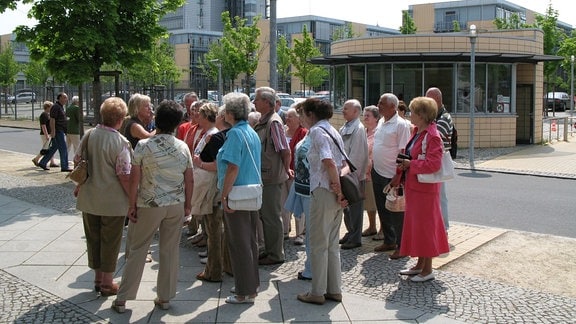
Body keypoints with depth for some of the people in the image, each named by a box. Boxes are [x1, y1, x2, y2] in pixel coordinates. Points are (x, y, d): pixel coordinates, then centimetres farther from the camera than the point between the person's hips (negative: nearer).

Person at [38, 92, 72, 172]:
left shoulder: (60, 107, 17)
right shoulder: (55, 107, -13)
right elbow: (52, 119, -19)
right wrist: (53, 131, -23)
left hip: (61, 131, 10)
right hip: (57, 131, -10)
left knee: (54, 148, 13)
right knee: (63, 149, -7)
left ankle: (43, 163, 19)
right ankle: (64, 167, -3)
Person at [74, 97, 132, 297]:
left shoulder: (89, 135, -4)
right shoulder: (121, 143, -20)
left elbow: (77, 162, 5)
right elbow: (124, 176, -20)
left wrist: (79, 186, 20)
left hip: (89, 198, 5)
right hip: (113, 202, -5)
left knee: (93, 239, 18)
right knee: (110, 242, 9)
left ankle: (98, 278, 31)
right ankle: (107, 284, 20)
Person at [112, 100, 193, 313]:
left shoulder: (143, 146, -12)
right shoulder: (183, 147, -2)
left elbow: (134, 179, -11)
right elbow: (189, 180, 2)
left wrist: (131, 205, -1)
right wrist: (188, 204, 13)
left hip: (149, 205, -2)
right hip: (176, 205, 3)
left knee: (137, 250, 7)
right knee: (170, 251, 10)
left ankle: (122, 299, 14)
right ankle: (165, 297, 19)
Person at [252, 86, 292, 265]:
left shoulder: (274, 122, -17)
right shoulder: (262, 121, 11)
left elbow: (285, 151, -19)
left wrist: (286, 170, -5)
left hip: (272, 178, -9)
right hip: (263, 176, 9)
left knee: (272, 216, 0)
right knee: (265, 215, 17)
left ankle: (276, 255, 11)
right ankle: (269, 250, 30)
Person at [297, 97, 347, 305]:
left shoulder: (317, 131, -10)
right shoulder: (333, 131, 16)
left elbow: (329, 162, -22)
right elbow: (344, 163, 11)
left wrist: (337, 189, -16)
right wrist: (340, 188, 5)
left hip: (323, 192, -9)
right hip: (335, 193, 9)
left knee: (319, 244, 1)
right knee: (332, 244, 15)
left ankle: (317, 292, 9)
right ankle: (334, 290, 21)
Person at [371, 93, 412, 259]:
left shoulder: (401, 125, -14)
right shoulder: (381, 122, 10)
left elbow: (403, 152, -18)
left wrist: (398, 176, -22)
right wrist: (373, 164, 15)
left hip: (392, 176, -8)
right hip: (378, 173, 8)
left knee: (397, 212, 1)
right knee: (382, 210, 16)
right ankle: (389, 241, 30)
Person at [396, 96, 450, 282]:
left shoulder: (432, 136, -18)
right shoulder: (418, 132, 12)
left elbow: (433, 164, -25)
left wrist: (410, 164, -18)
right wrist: (404, 161, 2)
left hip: (424, 188, -10)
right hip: (413, 186, 10)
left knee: (425, 226, -1)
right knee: (415, 224, 15)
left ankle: (427, 270, 11)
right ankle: (420, 265, 27)